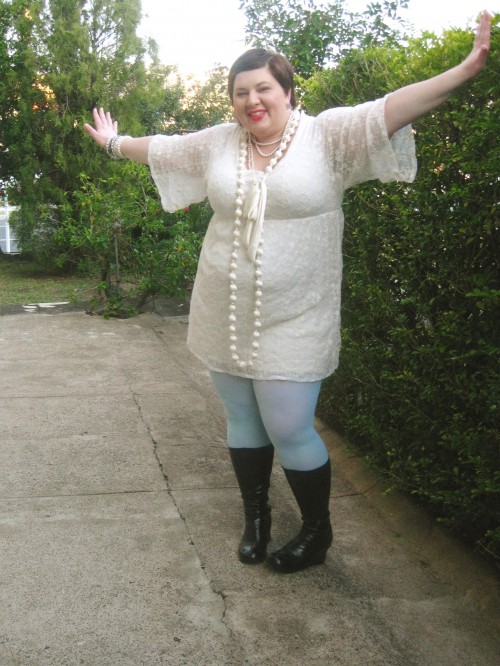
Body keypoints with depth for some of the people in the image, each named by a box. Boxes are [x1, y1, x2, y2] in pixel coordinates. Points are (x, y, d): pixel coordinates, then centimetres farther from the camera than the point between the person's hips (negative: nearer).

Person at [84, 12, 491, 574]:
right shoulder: (217, 143, 8)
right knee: (242, 421, 15)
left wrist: (468, 68, -27)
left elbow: (389, 110, -17)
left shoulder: (327, 136, -5)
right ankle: (256, 516, 36)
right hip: (226, 317, 5)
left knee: (289, 431, -3)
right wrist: (116, 142, 37)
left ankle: (317, 530, 23)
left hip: (292, 323, -4)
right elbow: (163, 147, 23)